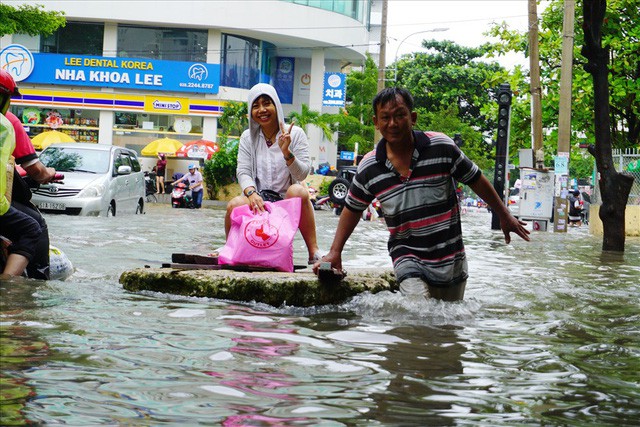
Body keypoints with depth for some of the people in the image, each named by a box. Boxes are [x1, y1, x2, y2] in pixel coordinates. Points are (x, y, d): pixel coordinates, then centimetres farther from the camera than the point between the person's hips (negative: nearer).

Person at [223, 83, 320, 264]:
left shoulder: (295, 134, 1)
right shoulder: (248, 137, 8)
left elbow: (302, 174, -6)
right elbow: (243, 171, -1)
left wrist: (286, 152, -24)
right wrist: (251, 193, -23)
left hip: (288, 201, -1)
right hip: (259, 199, 2)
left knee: (298, 191, -36)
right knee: (234, 205, -30)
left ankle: (314, 253, -29)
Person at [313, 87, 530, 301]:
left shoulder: (442, 147, -9)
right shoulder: (368, 169, -5)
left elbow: (476, 180, 4)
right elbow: (352, 209, 11)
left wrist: (504, 216, 12)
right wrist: (335, 252, 9)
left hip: (451, 259, 1)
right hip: (407, 256, -1)